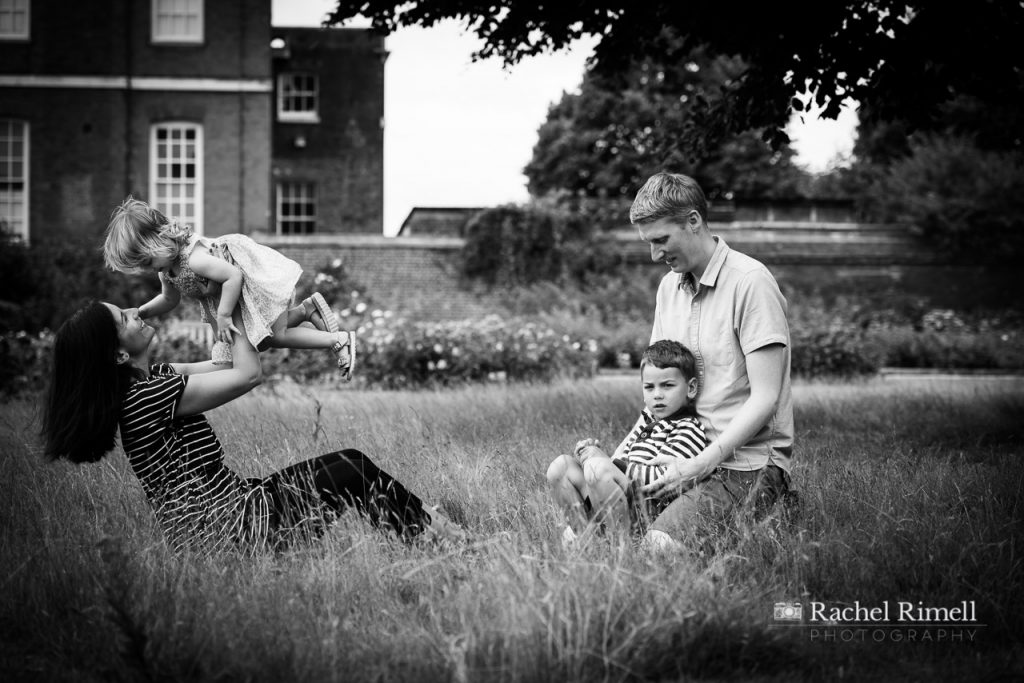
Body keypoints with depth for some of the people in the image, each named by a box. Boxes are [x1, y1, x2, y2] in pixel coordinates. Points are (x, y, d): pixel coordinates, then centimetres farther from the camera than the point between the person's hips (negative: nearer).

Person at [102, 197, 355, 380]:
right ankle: (307, 309, 25)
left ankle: (339, 340, 6)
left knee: (275, 336, -2)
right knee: (261, 340, 16)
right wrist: (139, 313, -1)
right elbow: (170, 299, 10)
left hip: (257, 278, -9)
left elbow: (233, 277, -37)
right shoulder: (166, 268, -7)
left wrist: (223, 316, -33)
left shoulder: (194, 258, -37)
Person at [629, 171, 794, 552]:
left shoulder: (750, 282, -12)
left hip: (748, 464, -6)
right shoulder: (670, 286, 14)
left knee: (663, 543, -28)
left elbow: (764, 399, -16)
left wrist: (702, 464, -21)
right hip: (690, 457, 6)